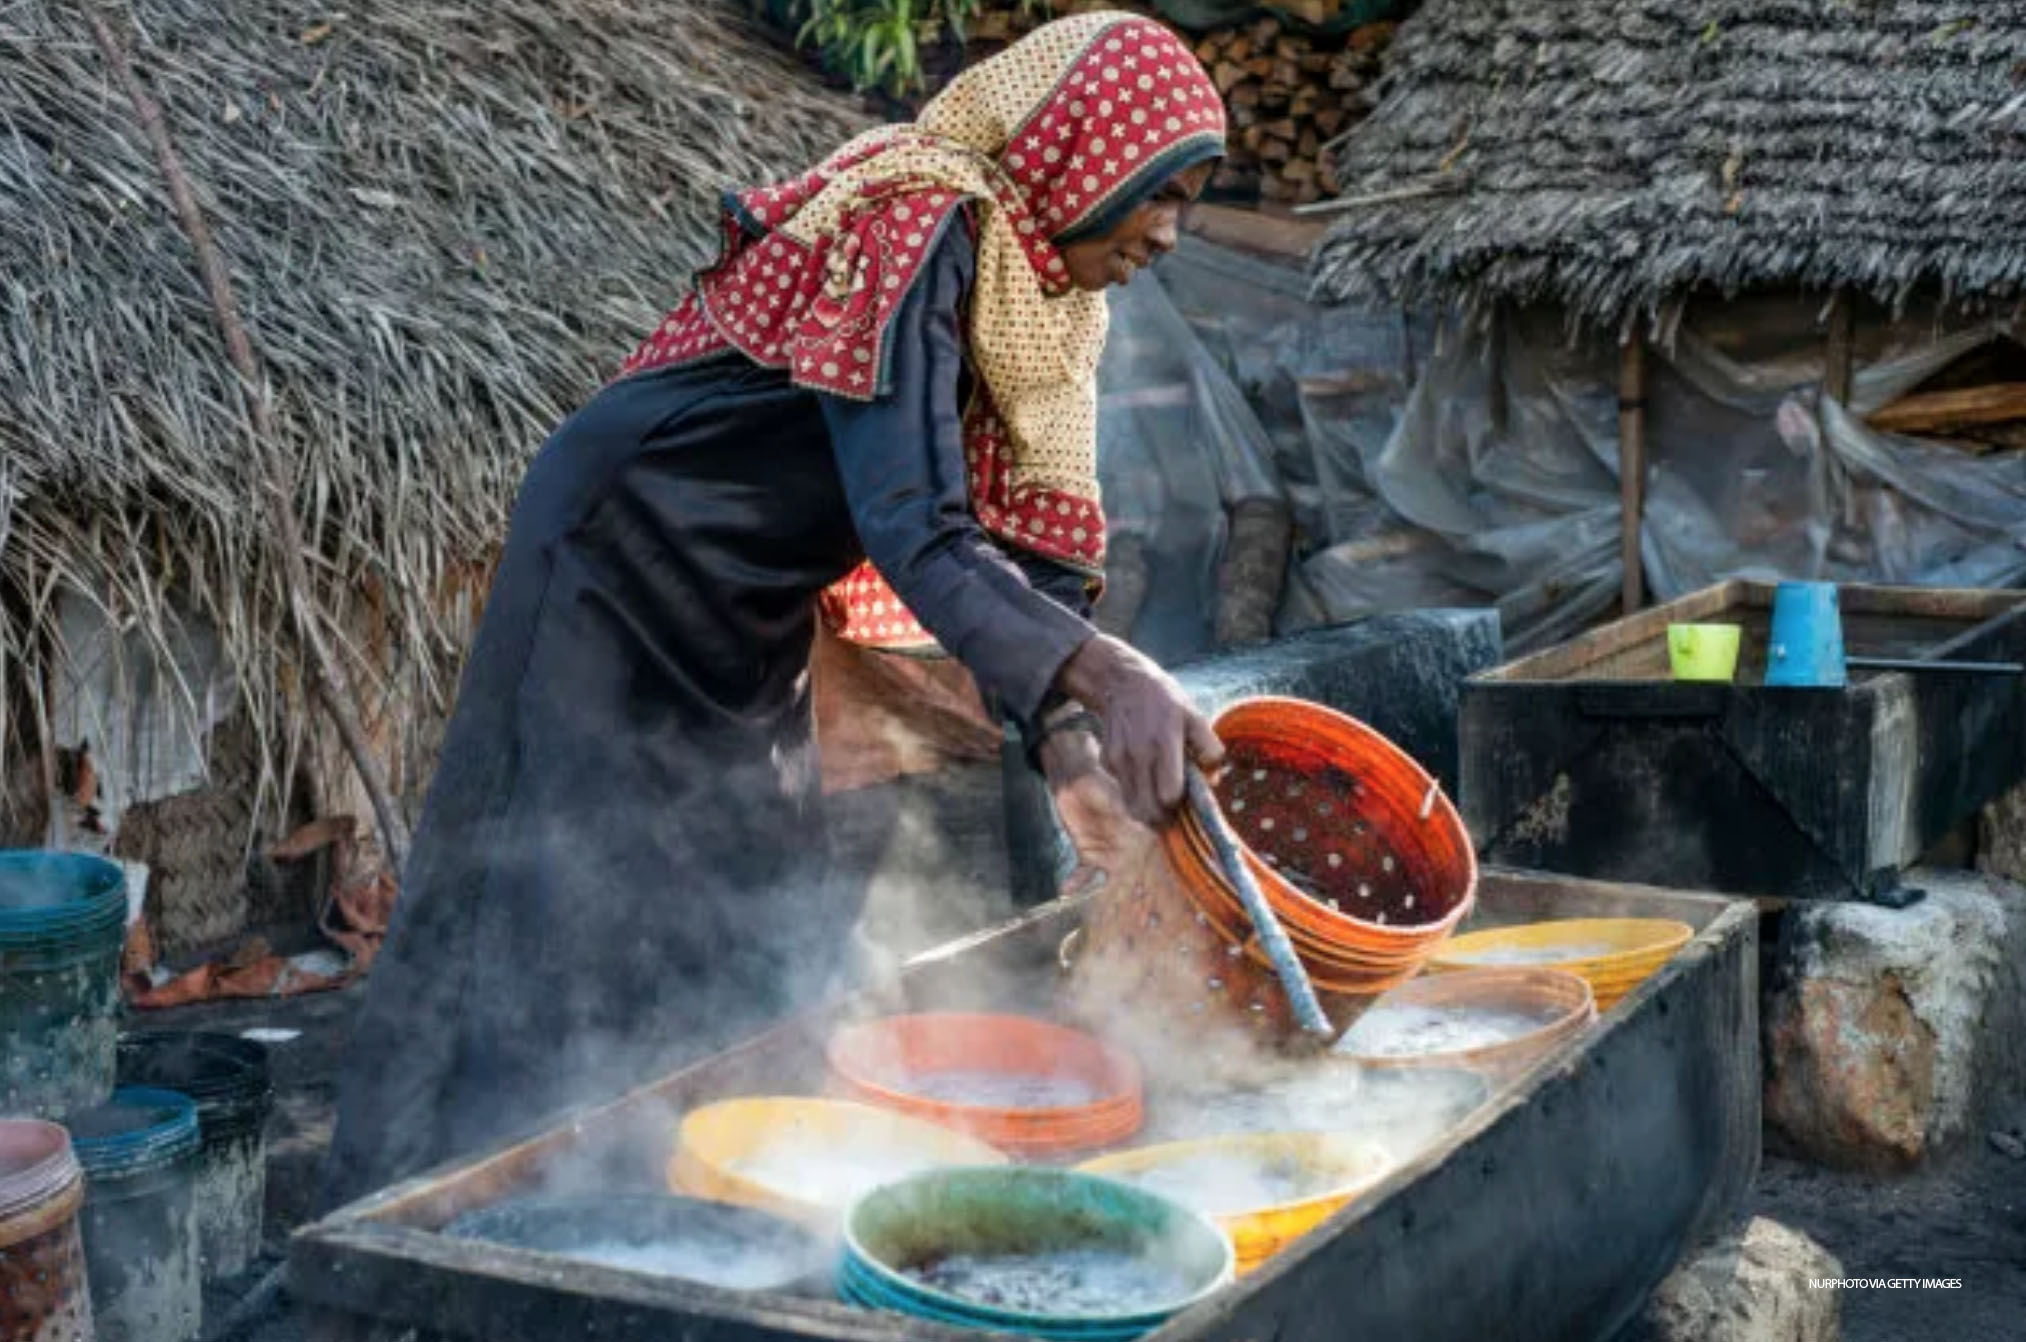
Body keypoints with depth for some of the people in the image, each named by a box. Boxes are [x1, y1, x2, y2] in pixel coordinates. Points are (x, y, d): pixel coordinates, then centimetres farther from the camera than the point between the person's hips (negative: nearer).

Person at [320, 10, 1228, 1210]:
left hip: (749, 625, 9)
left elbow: (1028, 536, -4)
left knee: (765, 953, 12)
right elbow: (915, 533, -37)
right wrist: (1094, 672, -50)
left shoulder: (1035, 296, 1)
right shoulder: (915, 227, -26)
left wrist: (1071, 729, -20)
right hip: (620, 578, -9)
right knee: (569, 937, -5)